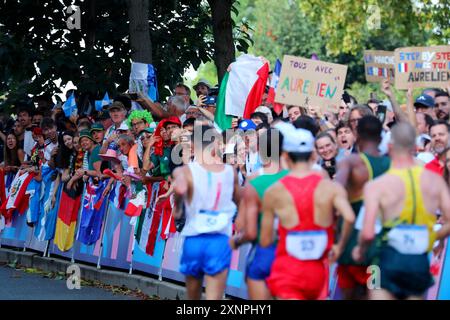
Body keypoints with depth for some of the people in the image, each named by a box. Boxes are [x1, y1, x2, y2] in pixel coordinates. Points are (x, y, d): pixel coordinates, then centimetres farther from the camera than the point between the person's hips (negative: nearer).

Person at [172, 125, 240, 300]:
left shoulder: (186, 170, -5)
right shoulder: (230, 171, 5)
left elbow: (180, 188, -29)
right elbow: (239, 201, 22)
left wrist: (177, 208, -9)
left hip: (194, 241, 0)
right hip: (221, 242, 0)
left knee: (193, 298, 20)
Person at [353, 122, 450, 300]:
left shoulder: (376, 186, -8)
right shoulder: (435, 181, 2)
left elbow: (368, 233, -15)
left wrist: (360, 249, 7)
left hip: (390, 259, -3)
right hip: (421, 262, 3)